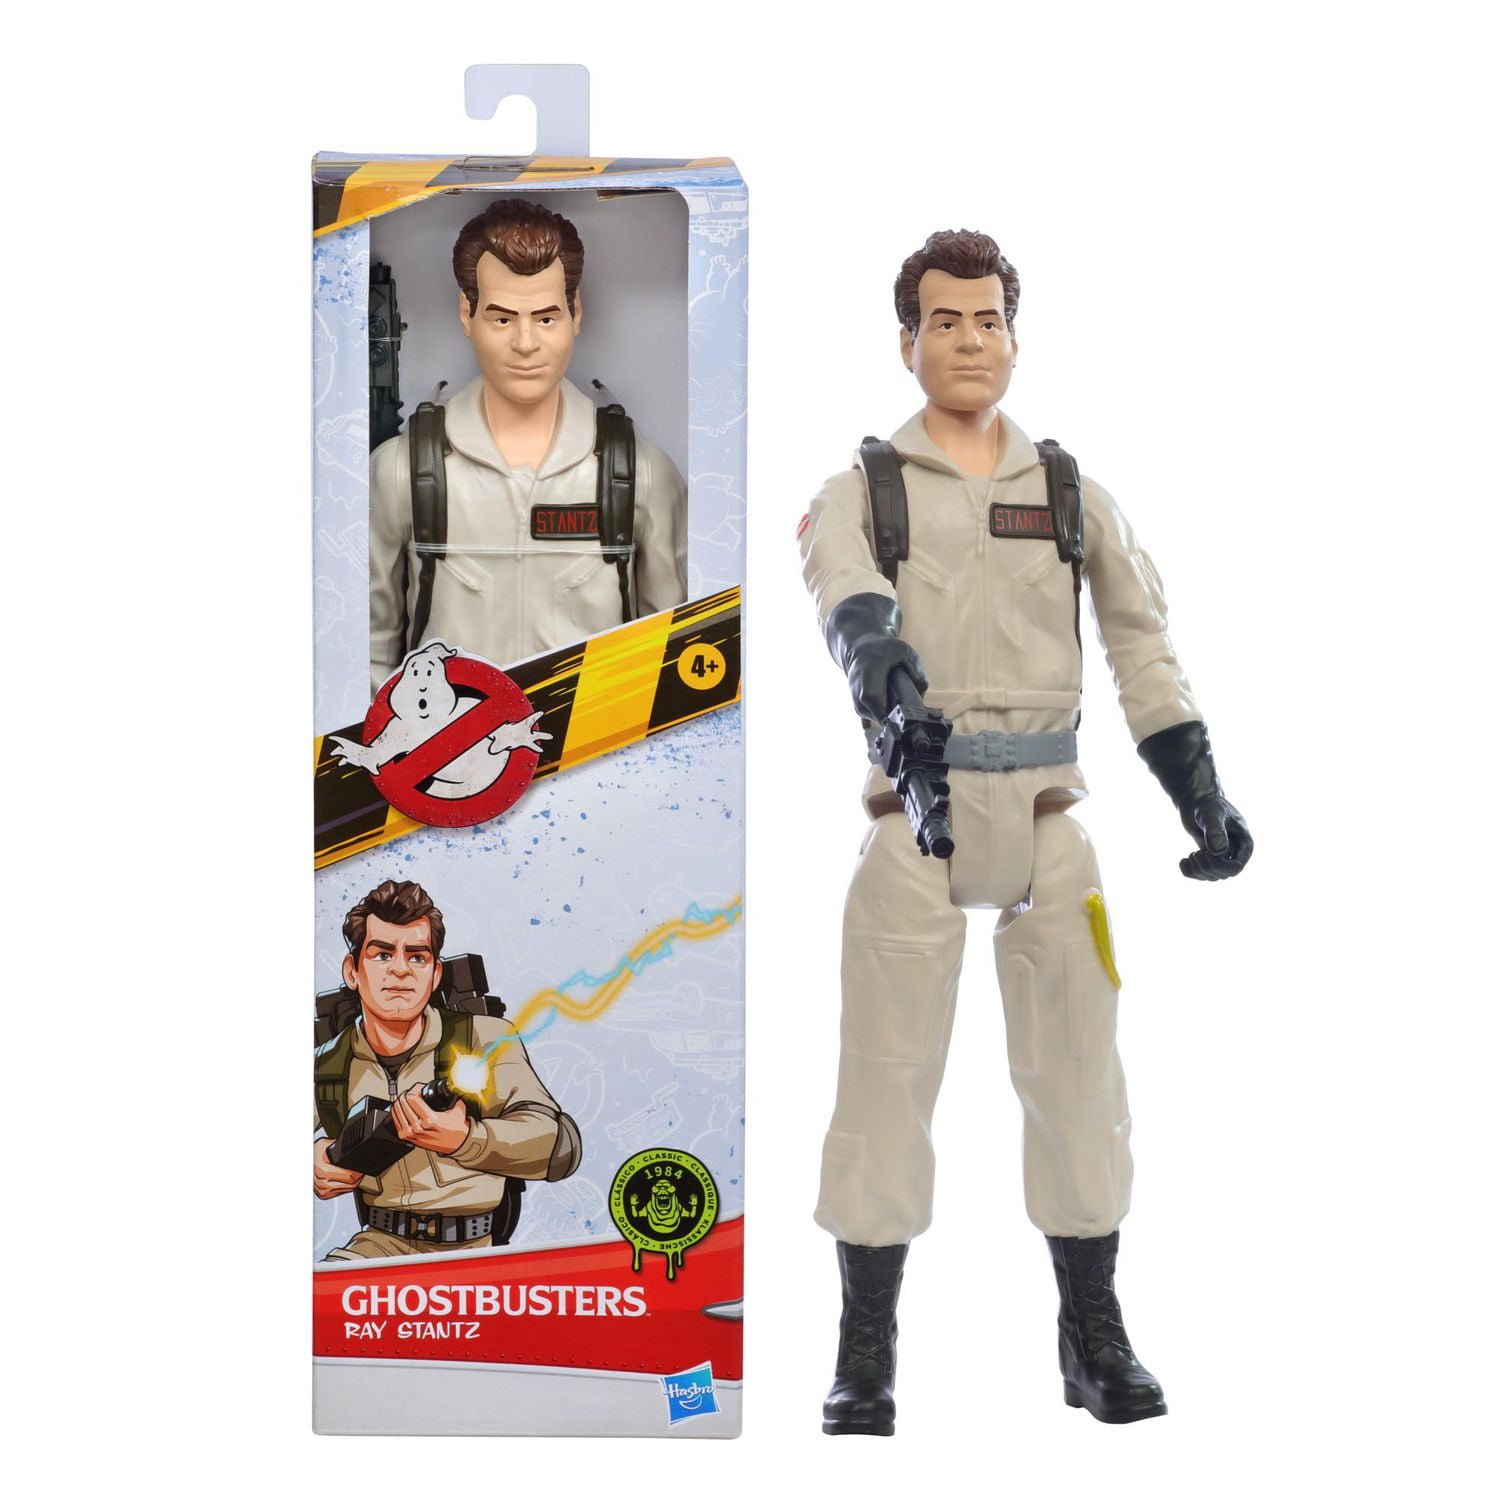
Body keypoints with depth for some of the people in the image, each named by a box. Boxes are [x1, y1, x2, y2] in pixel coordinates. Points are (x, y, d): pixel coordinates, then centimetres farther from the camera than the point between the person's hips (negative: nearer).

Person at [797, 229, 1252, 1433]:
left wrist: (1202, 794, 4)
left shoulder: (1073, 493, 13)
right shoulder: (862, 491, 5)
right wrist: (871, 643, -42)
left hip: (1046, 807, 2)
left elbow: (1143, 646, 13)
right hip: (914, 805, -2)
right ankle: (867, 1355, 6)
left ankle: (1095, 1339, 16)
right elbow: (841, 586, -18)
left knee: (1075, 1071, 4)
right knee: (887, 1075, -2)